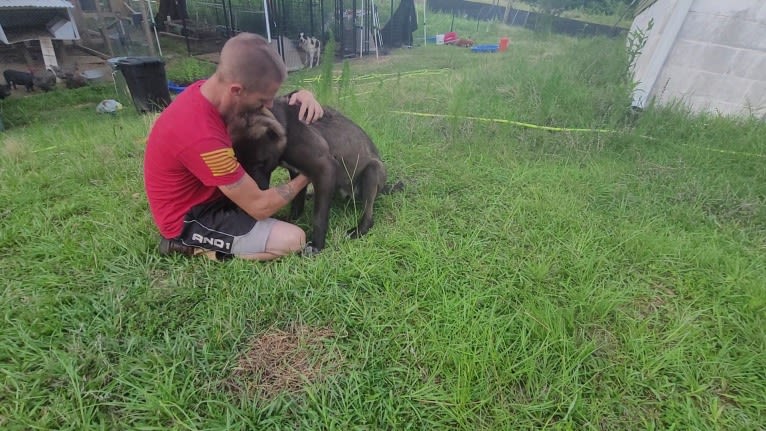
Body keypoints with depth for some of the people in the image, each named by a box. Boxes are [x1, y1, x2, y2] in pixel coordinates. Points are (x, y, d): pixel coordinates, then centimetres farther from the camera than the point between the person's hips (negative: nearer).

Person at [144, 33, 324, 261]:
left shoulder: (207, 90, -10)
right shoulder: (202, 137, -35)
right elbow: (259, 206, -26)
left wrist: (301, 95, -16)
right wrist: (306, 177, -12)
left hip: (202, 195, 9)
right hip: (189, 219, -9)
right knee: (294, 239, -16)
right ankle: (191, 245, -4)